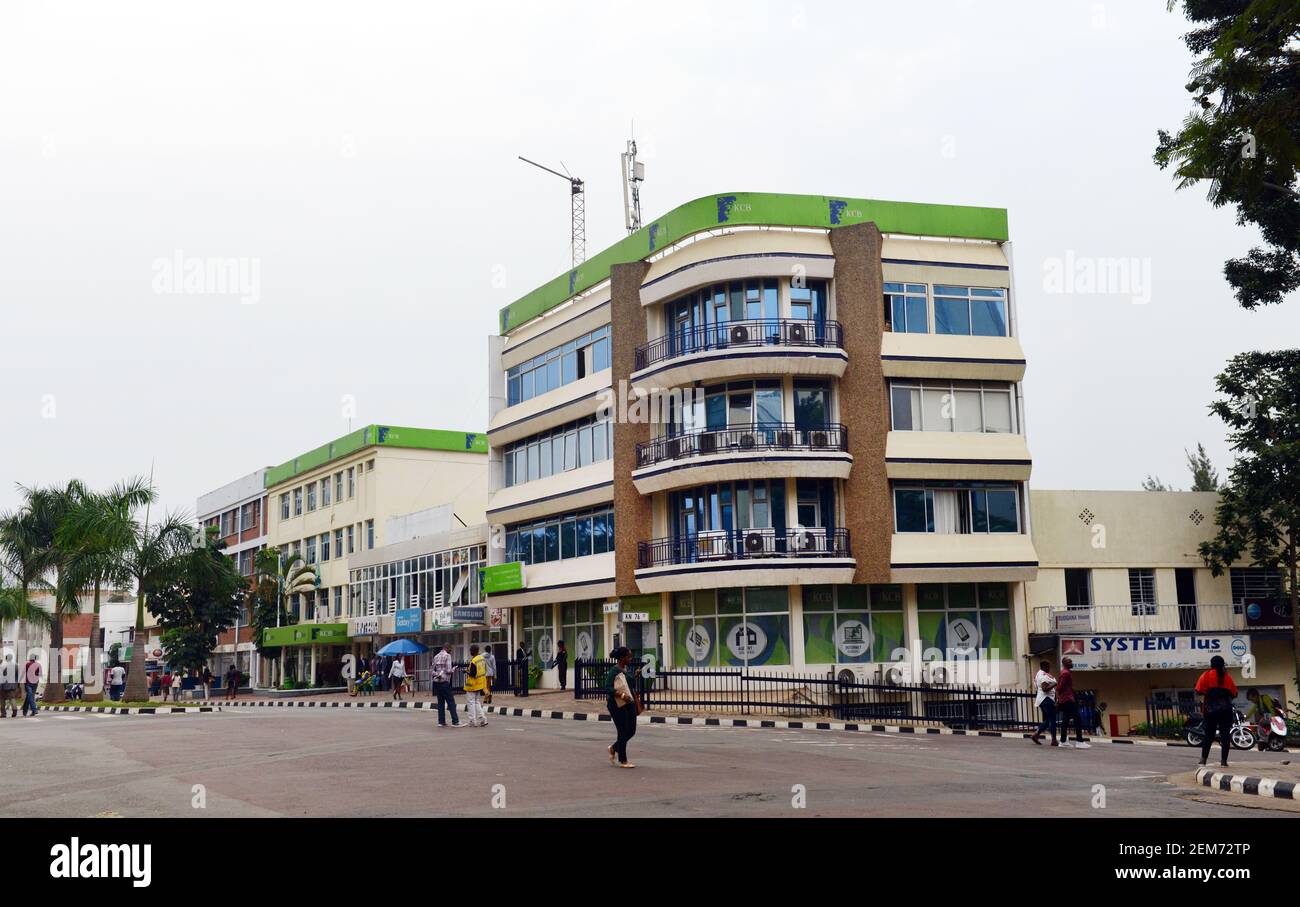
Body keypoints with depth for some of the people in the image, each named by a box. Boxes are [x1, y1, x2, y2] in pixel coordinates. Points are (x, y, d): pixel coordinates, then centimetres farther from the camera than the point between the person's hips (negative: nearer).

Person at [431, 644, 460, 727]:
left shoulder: (436, 656, 13)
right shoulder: (447, 656, -8)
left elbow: (432, 670, 11)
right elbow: (448, 670, -13)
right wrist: (453, 669, 4)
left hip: (437, 682, 7)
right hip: (444, 682, -7)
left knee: (440, 702, 11)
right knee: (451, 702, -3)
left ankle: (441, 721, 10)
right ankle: (455, 722, -4)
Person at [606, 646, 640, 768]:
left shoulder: (626, 670, 9)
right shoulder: (614, 671, -16)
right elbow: (609, 689, -24)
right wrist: (622, 695, -32)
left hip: (629, 704, 8)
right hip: (617, 705, -8)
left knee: (631, 730, 10)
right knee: (623, 732, -3)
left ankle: (614, 748, 33)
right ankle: (623, 761, 9)